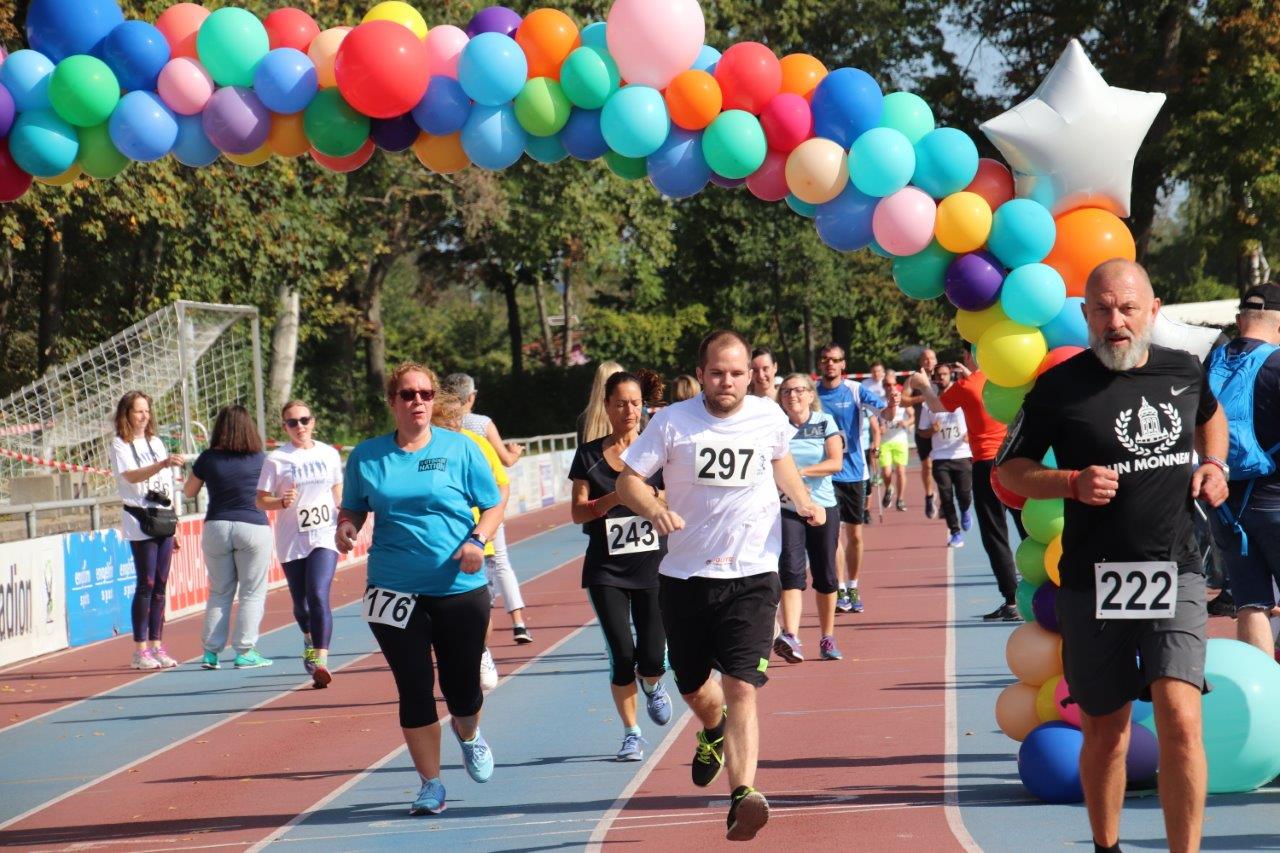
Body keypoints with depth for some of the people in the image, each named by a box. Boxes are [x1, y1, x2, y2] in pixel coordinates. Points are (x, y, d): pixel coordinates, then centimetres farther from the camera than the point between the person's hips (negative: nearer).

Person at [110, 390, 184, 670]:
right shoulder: (120, 445, -3)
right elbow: (131, 475, -21)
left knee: (160, 585, 6)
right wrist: (163, 464, -35)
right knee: (146, 584, -8)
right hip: (140, 521, -6)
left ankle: (156, 645, 11)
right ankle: (140, 650, -5)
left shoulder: (156, 443, 16)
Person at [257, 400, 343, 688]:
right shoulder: (277, 459, -3)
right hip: (291, 541, 0)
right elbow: (261, 500, -3)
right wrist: (282, 502, -23)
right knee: (300, 602, 11)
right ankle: (310, 641, 43)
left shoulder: (329, 454, 5)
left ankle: (320, 661, -22)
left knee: (318, 595, -18)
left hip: (324, 537, 0)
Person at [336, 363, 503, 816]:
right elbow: (353, 509, 14)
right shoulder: (367, 455, 4)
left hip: (460, 588, -1)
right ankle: (430, 784, 12)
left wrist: (478, 540, -15)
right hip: (393, 591, 1)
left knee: (462, 688, 7)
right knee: (415, 689, -2)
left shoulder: (460, 448, -1)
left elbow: (494, 505, 4)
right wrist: (346, 527, -9)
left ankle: (469, 736, 43)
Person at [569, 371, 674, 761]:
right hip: (605, 570, 0)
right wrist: (613, 499, -17)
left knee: (652, 659, -5)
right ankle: (631, 733, 11)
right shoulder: (590, 455, 4)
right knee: (622, 655, -7)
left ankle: (652, 687, 32)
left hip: (653, 566, 0)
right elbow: (578, 511, 0)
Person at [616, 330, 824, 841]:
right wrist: (654, 510, -25)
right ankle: (713, 730, 53)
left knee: (741, 688, -16)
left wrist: (802, 500, 4)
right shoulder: (672, 423, -6)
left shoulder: (770, 418, 0)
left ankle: (742, 794, -25)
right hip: (685, 575, 1)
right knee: (691, 685, 17)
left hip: (752, 575, -1)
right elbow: (628, 479, -5)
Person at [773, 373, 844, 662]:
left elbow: (836, 462, -8)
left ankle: (827, 638, 21)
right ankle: (790, 637, -28)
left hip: (823, 508, 1)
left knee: (825, 575, 6)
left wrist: (801, 471, -18)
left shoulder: (825, 423, 4)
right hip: (787, 508, -1)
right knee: (791, 570, -17)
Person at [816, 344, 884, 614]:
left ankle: (853, 589, 22)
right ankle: (839, 591, -3)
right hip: (827, 472, -1)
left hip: (854, 471, 1)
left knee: (854, 534, 8)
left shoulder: (856, 391, -2)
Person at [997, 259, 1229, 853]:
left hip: (1174, 575, 1)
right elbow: (1009, 469, 3)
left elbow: (1210, 415, 28)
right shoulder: (1060, 387, -5)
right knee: (1106, 732, 10)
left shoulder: (1184, 372, 5)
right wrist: (1072, 483, -14)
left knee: (1181, 720, -16)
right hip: (1094, 582, -1)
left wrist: (1213, 465, 9)